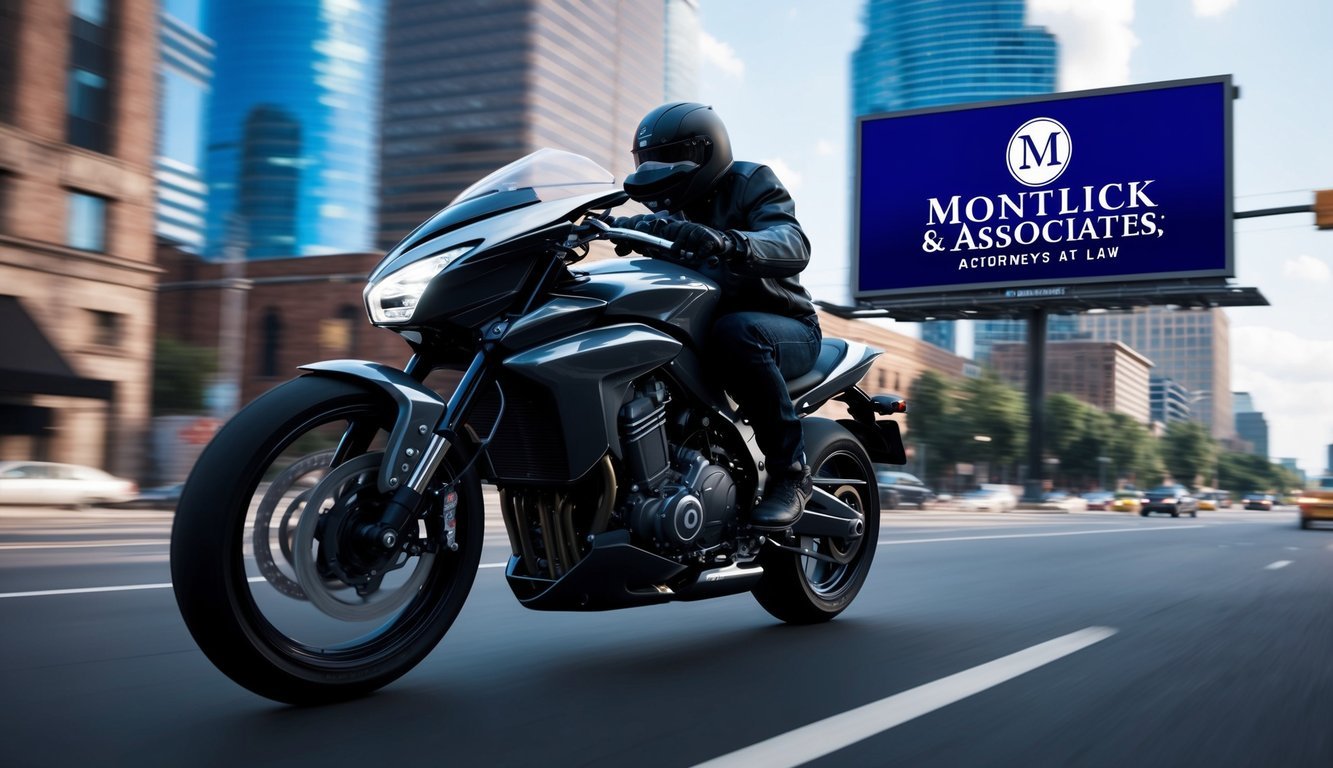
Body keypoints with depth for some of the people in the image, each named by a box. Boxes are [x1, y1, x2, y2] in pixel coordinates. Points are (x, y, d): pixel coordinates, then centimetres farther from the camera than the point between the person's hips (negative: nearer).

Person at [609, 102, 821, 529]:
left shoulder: (750, 182, -4)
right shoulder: (674, 211, 18)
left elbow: (794, 246, -24)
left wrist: (725, 242, -44)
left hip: (786, 329, -6)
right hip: (700, 331, 6)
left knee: (736, 332, -40)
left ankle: (791, 471, -28)